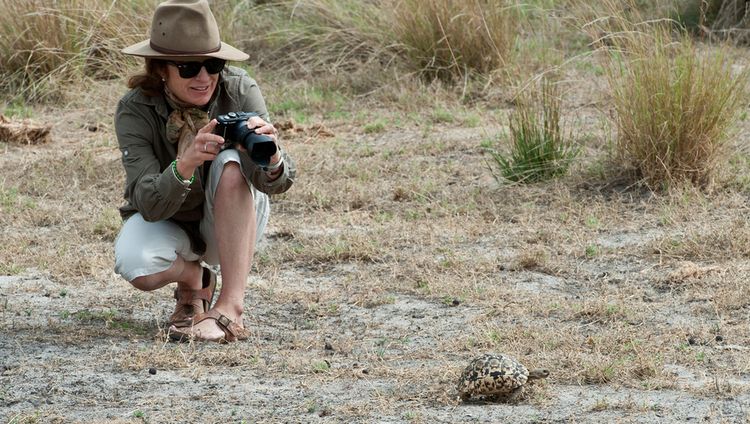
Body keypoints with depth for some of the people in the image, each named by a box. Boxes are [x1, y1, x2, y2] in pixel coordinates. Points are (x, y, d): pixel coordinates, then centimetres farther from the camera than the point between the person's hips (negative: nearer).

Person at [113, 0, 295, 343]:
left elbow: (278, 183, -31)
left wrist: (270, 158, -56)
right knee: (136, 266, -34)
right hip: (167, 223, 0)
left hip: (234, 221, 0)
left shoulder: (240, 91, -22)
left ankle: (230, 309, -34)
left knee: (232, 163, -32)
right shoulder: (135, 110, -24)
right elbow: (149, 204, -33)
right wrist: (184, 165, -54)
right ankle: (193, 278, 3)